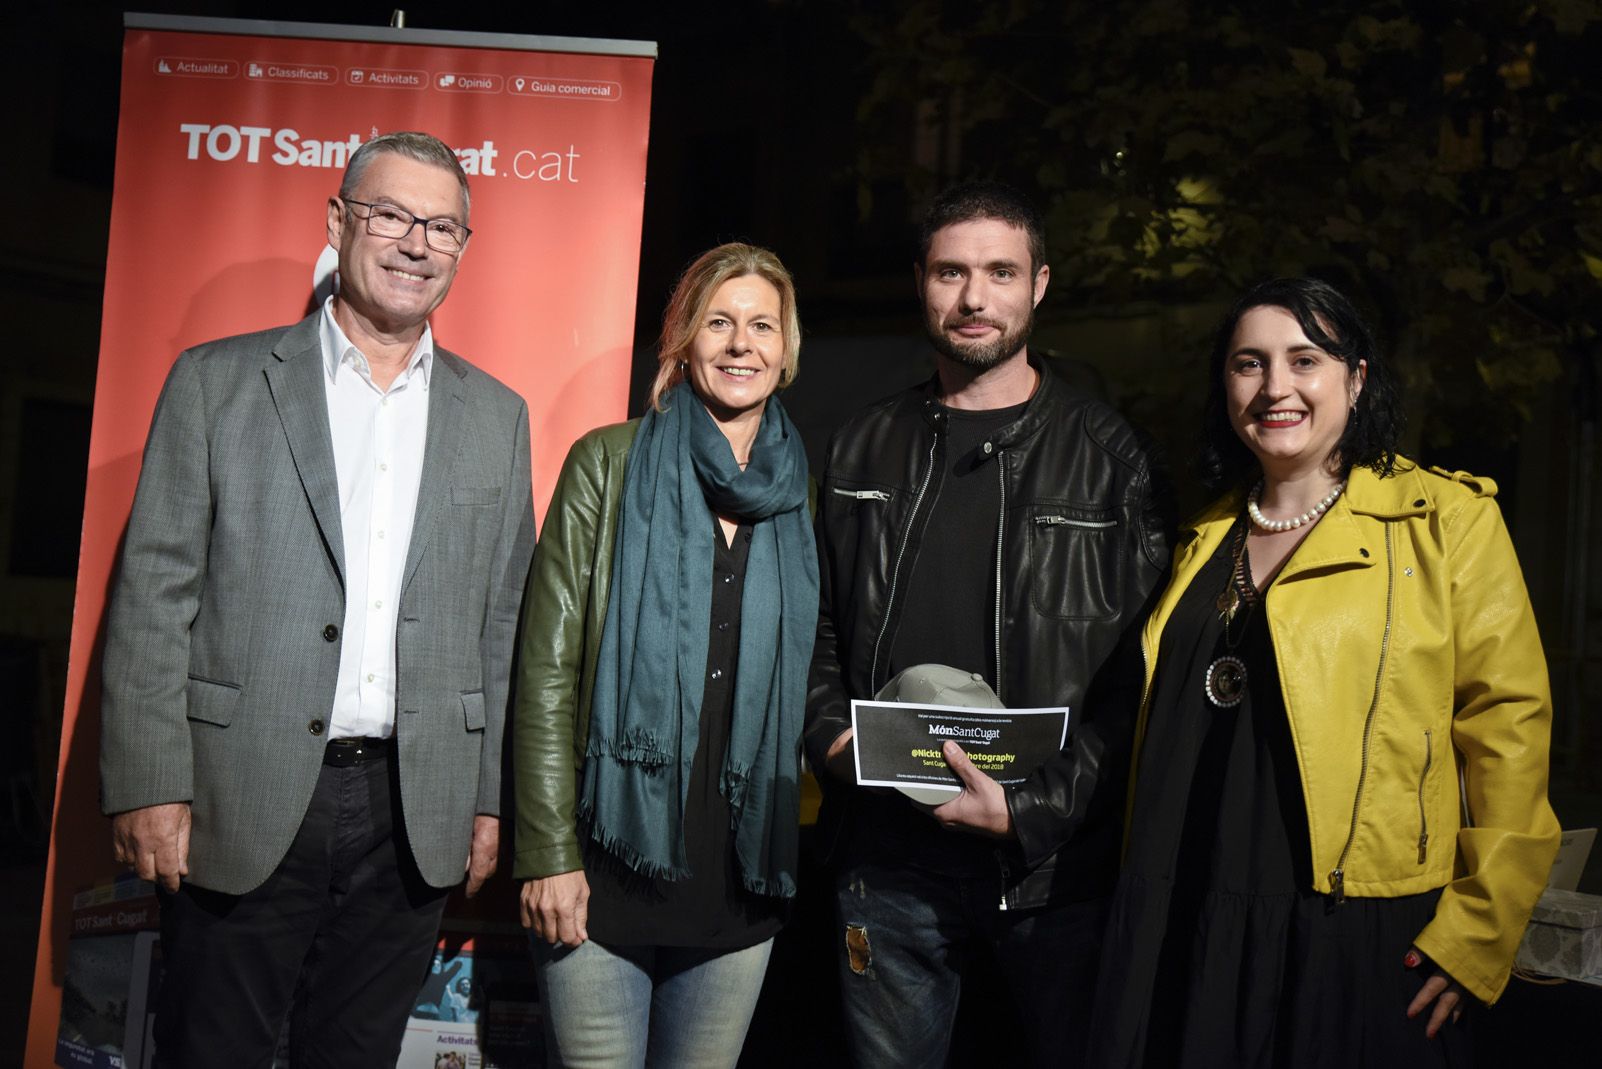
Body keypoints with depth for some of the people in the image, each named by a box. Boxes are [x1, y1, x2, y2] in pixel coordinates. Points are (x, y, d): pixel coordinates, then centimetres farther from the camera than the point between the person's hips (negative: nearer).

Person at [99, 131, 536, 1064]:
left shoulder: (496, 416, 9)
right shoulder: (217, 382, 1)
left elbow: (505, 623, 10)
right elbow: (155, 594, -2)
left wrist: (492, 797, 7)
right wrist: (149, 784, -7)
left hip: (413, 814, 2)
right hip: (241, 808, -2)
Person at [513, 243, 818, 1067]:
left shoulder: (800, 492, 7)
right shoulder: (610, 465, -2)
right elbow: (547, 670, -5)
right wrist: (548, 853, -11)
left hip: (741, 877, 3)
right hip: (607, 870, -3)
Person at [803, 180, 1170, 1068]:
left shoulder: (1107, 457, -2)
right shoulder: (866, 447, 9)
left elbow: (1138, 672, -6)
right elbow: (818, 622, 14)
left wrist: (1032, 810, -15)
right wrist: (830, 736, -4)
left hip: (1052, 863, -2)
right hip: (886, 859, 3)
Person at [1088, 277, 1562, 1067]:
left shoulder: (1448, 521, -4)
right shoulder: (1205, 539, 12)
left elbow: (1508, 728, -7)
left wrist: (1477, 933, -10)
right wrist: (1143, 906, 13)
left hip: (1358, 941, -4)